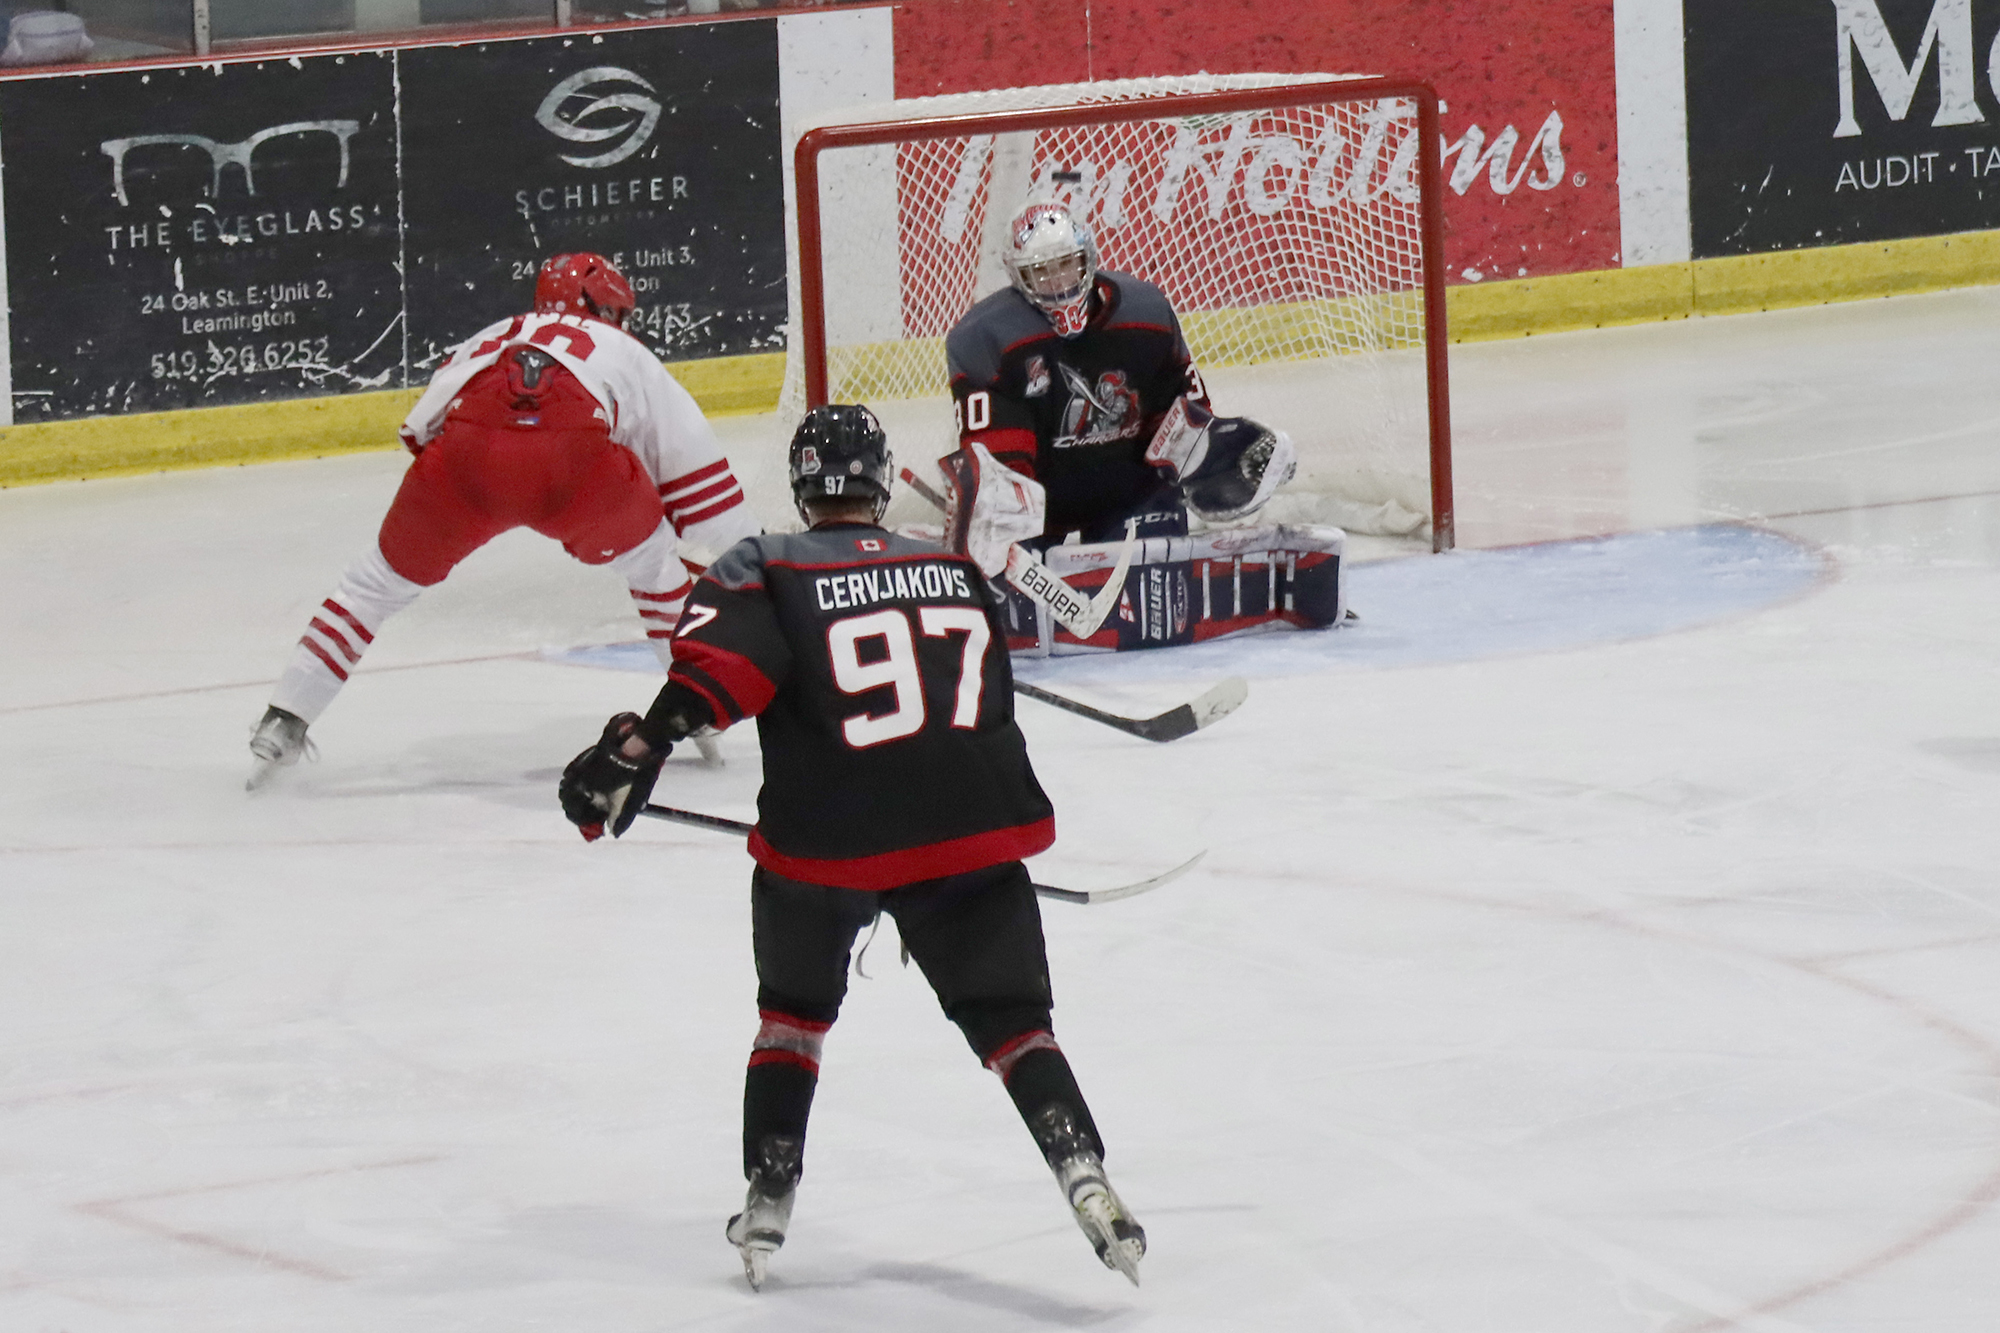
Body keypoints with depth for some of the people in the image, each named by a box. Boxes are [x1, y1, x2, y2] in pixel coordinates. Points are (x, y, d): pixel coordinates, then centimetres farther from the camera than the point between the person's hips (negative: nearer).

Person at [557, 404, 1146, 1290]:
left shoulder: (765, 574, 5)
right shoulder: (957, 575, 19)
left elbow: (718, 671, -14)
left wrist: (635, 751, -18)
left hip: (828, 840, -1)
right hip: (972, 827, 2)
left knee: (795, 1009, 22)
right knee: (1011, 1019, 8)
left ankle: (768, 1201, 15)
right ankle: (1080, 1170, -14)